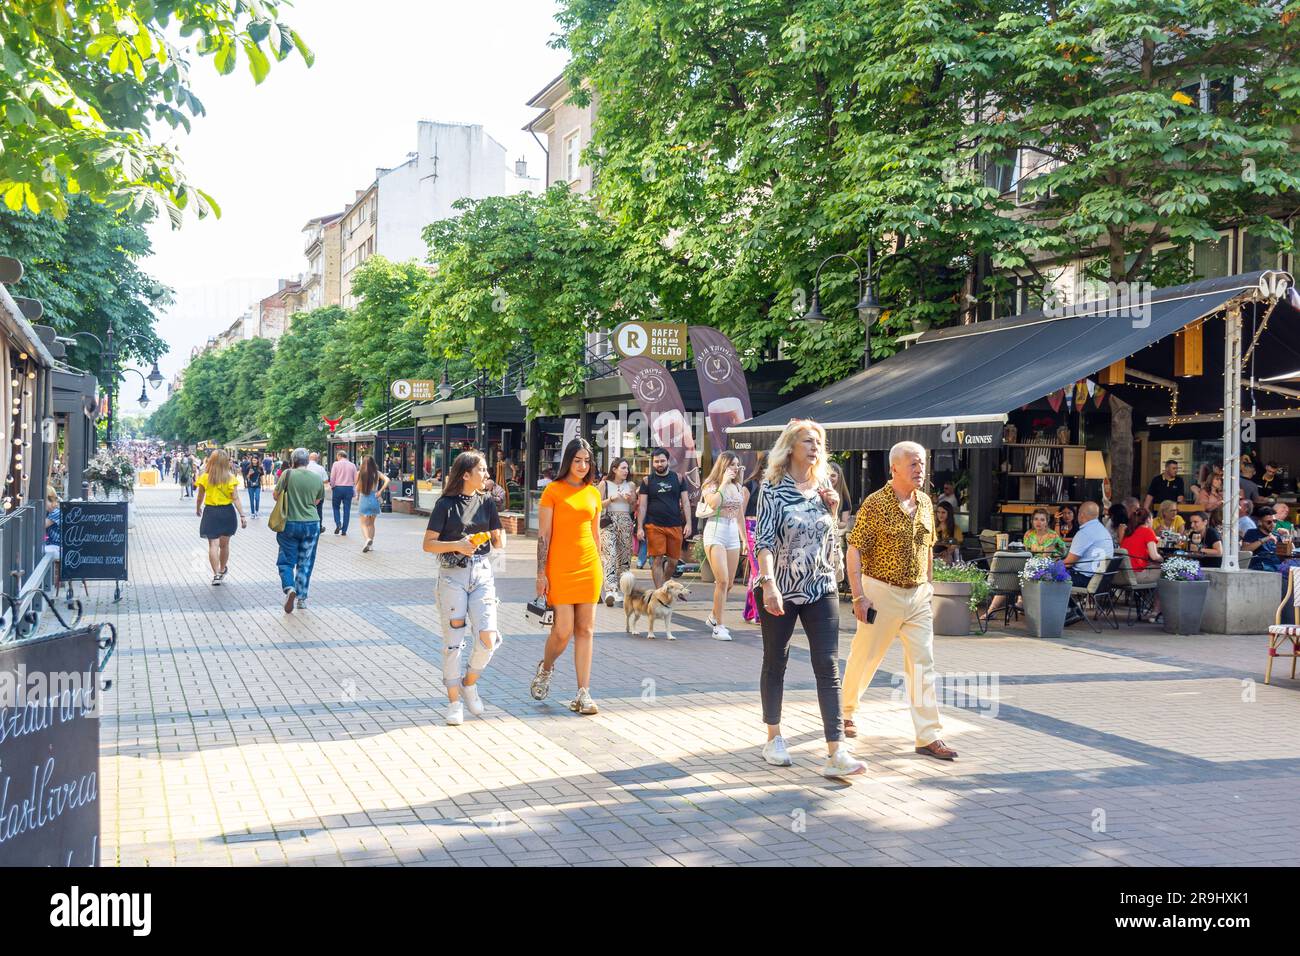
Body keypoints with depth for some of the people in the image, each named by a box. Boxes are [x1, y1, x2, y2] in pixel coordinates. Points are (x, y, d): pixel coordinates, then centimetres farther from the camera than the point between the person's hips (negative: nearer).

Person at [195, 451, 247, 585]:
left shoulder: (205, 477, -6)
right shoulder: (230, 478, -8)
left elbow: (200, 497, 3)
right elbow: (236, 499, -10)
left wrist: (198, 508, 22)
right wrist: (242, 515, -7)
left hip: (211, 512, -1)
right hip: (227, 511, 1)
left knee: (213, 544, -1)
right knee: (224, 544, 16)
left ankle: (216, 574, -9)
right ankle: (222, 570, 33)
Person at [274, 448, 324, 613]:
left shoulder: (288, 474, -10)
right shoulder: (317, 478, -2)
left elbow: (275, 495, -2)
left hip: (289, 523, -2)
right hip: (311, 524, 2)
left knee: (286, 560, 10)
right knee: (305, 563, 12)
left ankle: (289, 588, -14)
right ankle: (302, 598, 16)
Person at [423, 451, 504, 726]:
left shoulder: (486, 502, 9)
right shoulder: (446, 504, -3)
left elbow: (497, 541, 17)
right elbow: (428, 544, -5)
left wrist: (496, 538, -3)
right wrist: (456, 545, -17)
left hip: (482, 572, 3)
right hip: (452, 575, -3)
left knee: (488, 637, -9)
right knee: (454, 639, 0)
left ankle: (469, 682, 18)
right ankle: (454, 701, 11)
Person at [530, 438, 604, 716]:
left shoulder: (593, 493, 12)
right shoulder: (553, 491, -2)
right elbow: (543, 534, -4)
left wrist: (598, 568, 17)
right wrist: (541, 573, -8)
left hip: (589, 567, 4)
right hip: (560, 567, -4)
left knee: (586, 630, 2)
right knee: (563, 629, -7)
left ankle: (583, 695, 4)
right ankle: (545, 668, 25)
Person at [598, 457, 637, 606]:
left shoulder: (630, 485, 13)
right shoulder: (605, 484, 5)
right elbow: (598, 505, 2)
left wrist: (631, 500, -5)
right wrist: (611, 499, -12)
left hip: (626, 522, 4)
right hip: (608, 522, -4)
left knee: (625, 555, 3)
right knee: (609, 555, -17)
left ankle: (621, 589, 13)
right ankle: (611, 590, -28)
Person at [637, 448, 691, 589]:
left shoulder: (677, 478, 9)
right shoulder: (647, 480, 6)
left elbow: (685, 502, 8)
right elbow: (642, 505, 5)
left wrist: (688, 523, -1)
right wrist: (640, 527, -3)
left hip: (675, 526, 2)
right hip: (654, 526, -2)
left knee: (673, 561, 6)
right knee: (657, 560, -5)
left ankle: (665, 585, 30)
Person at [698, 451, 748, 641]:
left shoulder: (738, 487, 14)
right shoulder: (711, 485, -3)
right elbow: (713, 504, -23)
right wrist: (724, 482, -16)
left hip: (733, 534, 6)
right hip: (715, 534, -6)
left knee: (729, 583, 7)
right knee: (722, 581, -15)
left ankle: (714, 617, 27)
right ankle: (719, 625, -8)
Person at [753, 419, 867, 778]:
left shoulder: (823, 488, 8)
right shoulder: (773, 487, -6)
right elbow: (764, 539, -15)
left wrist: (832, 510, 0)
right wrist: (769, 584, -26)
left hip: (821, 588, 3)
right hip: (780, 590, -3)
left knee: (828, 668, -6)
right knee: (775, 663, 9)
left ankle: (836, 752, -10)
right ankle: (774, 739, 26)